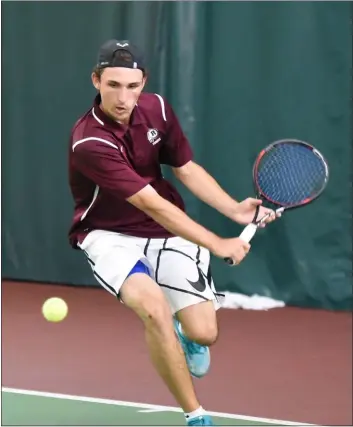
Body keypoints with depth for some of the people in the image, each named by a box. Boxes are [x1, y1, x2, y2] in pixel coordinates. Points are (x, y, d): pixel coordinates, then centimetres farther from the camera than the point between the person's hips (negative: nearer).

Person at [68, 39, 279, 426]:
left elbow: (186, 168, 6)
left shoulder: (156, 109, -8)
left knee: (203, 333, -8)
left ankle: (185, 337, 33)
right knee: (154, 307, -33)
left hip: (167, 232, 5)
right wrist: (217, 245, -31)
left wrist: (235, 209, -9)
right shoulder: (89, 142, -28)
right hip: (110, 235, -5)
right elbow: (153, 205, -30)